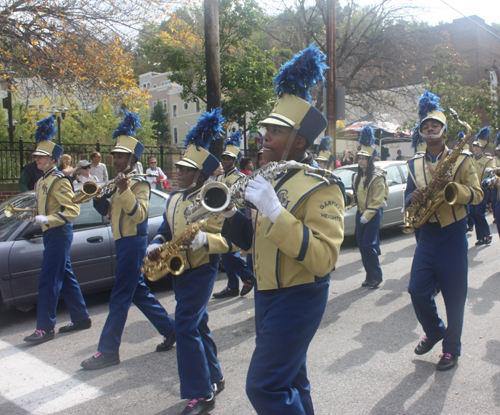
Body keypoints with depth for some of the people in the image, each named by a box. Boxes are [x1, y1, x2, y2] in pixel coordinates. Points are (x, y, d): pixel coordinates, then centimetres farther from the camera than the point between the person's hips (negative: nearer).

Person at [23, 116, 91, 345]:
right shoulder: (42, 181, 15)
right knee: (65, 277, 13)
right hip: (50, 234, 10)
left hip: (59, 234, -10)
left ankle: (45, 328, 2)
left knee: (48, 280, -6)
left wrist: (48, 220, -28)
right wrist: (36, 216, 11)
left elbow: (72, 210, -21)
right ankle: (81, 318, 23)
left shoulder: (59, 181, -14)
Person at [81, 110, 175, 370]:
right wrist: (101, 199, 0)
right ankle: (171, 330, 27)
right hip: (122, 242, 10)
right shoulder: (120, 182, 15)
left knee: (120, 298, -5)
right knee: (139, 292, 16)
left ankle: (108, 351, 4)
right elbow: (111, 213, 18)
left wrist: (125, 191, -32)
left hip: (133, 242, -10)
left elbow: (139, 214, -23)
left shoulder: (140, 183, -11)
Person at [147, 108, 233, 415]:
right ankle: (214, 379, 33)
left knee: (186, 327, -12)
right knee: (197, 325, 16)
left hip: (202, 270, -8)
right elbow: (165, 231, 15)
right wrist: (156, 245, -6)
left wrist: (205, 239, -34)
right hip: (179, 269, 8)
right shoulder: (174, 199, 9)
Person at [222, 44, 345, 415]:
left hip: (298, 299, -8)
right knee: (290, 379, 20)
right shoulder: (273, 180, 9)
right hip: (268, 294, 8)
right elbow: (254, 239, 14)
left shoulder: (321, 186, -16)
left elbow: (324, 258, -26)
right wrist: (230, 213, -5)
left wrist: (275, 211, -32)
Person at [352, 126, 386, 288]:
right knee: (362, 245, 7)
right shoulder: (356, 176, 10)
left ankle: (376, 276, 4)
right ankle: (370, 276, 18)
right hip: (360, 212, 7)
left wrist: (367, 215, -17)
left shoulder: (377, 177, -11)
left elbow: (377, 200, -14)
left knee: (368, 245, -11)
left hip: (373, 214, -7)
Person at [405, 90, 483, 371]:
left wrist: (452, 187, -24)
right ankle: (434, 331, 28)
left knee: (454, 296, 2)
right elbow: (409, 196, 14)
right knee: (418, 290, 1)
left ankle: (452, 348, 18)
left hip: (453, 235, -3)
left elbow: (477, 194, -6)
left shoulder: (461, 159, -2)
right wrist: (413, 197, -10)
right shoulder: (415, 164, 9)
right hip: (427, 234, 4)